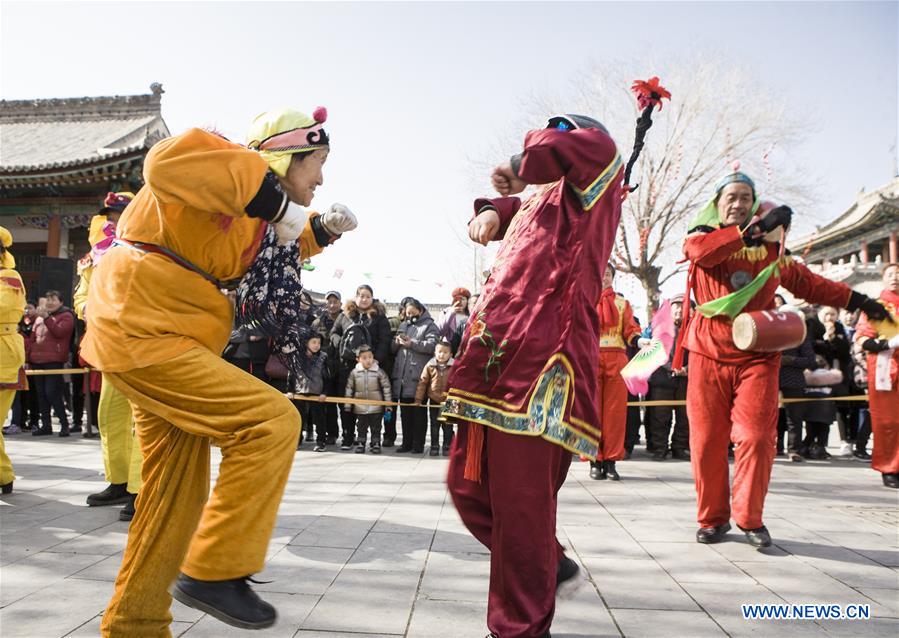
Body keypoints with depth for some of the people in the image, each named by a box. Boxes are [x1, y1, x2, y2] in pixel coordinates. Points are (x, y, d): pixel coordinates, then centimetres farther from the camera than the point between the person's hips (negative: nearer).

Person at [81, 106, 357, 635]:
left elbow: (280, 249, 34)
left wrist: (322, 228, 16)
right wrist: (271, 199, -28)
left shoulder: (252, 207, 18)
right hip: (142, 326, -10)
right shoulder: (226, 164, -11)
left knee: (178, 495, 13)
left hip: (162, 334, 10)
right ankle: (213, 571, -9)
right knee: (274, 421, -20)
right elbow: (167, 164, -33)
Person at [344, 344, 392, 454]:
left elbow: (386, 387, -3)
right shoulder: (354, 373, -4)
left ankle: (376, 444, 20)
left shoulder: (379, 372, -8)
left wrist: (388, 403, -3)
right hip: (360, 407, 1)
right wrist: (347, 405, 5)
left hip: (376, 407, -1)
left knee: (376, 428, 9)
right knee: (361, 427, 12)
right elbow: (349, 389, 4)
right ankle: (360, 444, 23)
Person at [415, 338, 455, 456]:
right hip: (434, 401, 2)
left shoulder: (454, 366, -9)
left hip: (449, 401, -1)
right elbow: (422, 382, 0)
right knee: (434, 426, 11)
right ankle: (434, 447, 21)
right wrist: (418, 399, 0)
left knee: (448, 426, 8)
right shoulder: (430, 366, -5)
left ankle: (447, 447, 19)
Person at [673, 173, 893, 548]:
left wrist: (854, 300, 24)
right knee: (707, 440, -1)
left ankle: (749, 518, 8)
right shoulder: (703, 237, 7)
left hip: (757, 355, 2)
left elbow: (803, 281, 29)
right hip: (708, 353, -2)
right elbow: (698, 248, -19)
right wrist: (754, 230, -25)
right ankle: (712, 518, 14)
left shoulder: (770, 246, 18)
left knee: (757, 437, -8)